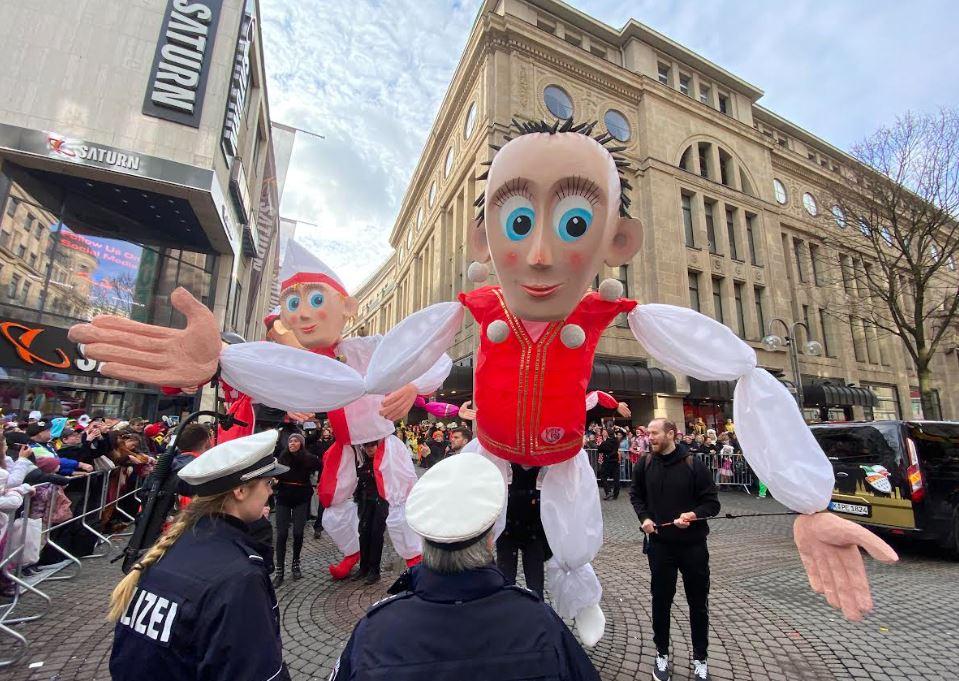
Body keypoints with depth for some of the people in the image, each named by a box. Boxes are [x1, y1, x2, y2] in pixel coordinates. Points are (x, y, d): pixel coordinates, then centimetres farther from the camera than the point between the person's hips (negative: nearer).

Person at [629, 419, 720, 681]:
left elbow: (712, 502, -7)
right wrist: (644, 517, -5)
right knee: (661, 600, 13)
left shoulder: (694, 464, -13)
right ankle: (662, 653, 33)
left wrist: (694, 515, -24)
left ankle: (700, 657, 36)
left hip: (693, 544, -1)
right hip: (659, 544, 2)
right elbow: (636, 494, 11)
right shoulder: (645, 464, -5)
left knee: (698, 602, 15)